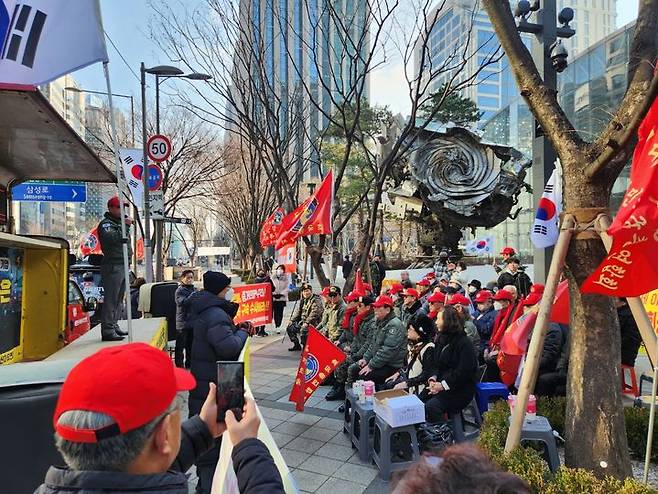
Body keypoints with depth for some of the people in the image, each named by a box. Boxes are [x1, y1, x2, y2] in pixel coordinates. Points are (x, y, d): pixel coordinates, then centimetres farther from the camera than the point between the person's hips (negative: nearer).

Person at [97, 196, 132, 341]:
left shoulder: (120, 222, 22)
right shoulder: (105, 223, -4)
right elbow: (110, 238, -24)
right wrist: (124, 226, -20)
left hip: (123, 265, 9)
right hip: (112, 265, -9)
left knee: (118, 299, 13)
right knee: (111, 299, -9)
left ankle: (114, 326, 22)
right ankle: (107, 330, -8)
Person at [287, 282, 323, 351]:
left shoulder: (316, 300, -10)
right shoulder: (302, 300, 16)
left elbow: (314, 314, -20)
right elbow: (297, 312, 20)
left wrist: (307, 323, -26)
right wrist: (291, 320, 9)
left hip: (312, 323, -8)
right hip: (302, 321, 8)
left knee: (303, 330, -32)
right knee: (290, 328, -1)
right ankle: (297, 345, 14)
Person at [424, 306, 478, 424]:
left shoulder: (464, 343, -12)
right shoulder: (441, 339, 13)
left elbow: (464, 371, -18)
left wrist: (443, 385, -20)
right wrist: (433, 378, -6)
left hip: (460, 389, -7)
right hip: (441, 384, 7)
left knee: (431, 405, -26)